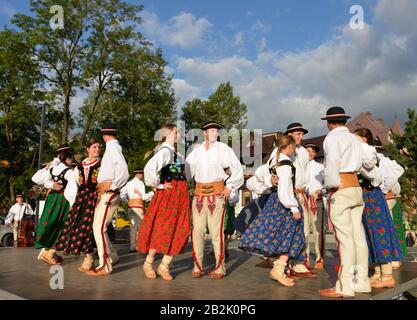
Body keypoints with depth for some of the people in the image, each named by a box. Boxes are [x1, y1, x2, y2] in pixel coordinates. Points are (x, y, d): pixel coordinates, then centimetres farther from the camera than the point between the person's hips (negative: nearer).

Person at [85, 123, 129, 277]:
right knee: (98, 227, 14)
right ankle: (112, 257, 26)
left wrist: (111, 187, -17)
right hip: (104, 194, 9)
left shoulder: (112, 146, -11)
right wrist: (102, 187, 8)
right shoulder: (112, 147, 15)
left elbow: (124, 171, -23)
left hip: (109, 194, -9)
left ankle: (105, 265, -4)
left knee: (99, 228, -10)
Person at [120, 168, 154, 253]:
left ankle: (133, 247, 6)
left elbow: (122, 194, 12)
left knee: (134, 226, 8)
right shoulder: (140, 183, -7)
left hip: (130, 206, 7)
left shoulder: (129, 183, 15)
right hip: (138, 206, -7)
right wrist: (153, 192, -3)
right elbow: (144, 197, -13)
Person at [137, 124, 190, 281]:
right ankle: (148, 263, 13)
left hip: (180, 194, 8)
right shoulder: (164, 151, -13)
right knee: (163, 230, -4)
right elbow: (149, 168, -29)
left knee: (179, 231, 5)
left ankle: (164, 266, 12)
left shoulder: (175, 153, 15)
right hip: (168, 194, -8)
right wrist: (159, 185, -16)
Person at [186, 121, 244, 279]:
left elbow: (237, 168, 4)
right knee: (197, 230, 2)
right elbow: (187, 170, 12)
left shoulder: (223, 149, 2)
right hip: (199, 193, 3)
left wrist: (230, 186, -1)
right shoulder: (196, 151, 10)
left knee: (216, 231, -4)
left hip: (217, 193, -3)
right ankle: (197, 266, 12)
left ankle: (220, 267, 7)